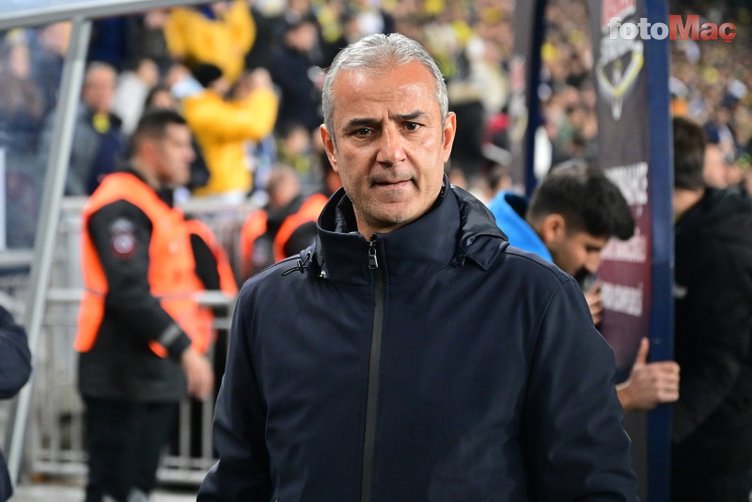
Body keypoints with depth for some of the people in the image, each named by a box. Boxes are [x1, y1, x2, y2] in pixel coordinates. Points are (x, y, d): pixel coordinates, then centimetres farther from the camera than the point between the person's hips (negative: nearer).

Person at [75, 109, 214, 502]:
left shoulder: (158, 203, 18)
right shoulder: (120, 206, -14)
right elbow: (128, 292, -23)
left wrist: (190, 344, 15)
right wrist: (184, 348, -24)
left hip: (156, 371, 10)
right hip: (123, 376, -10)